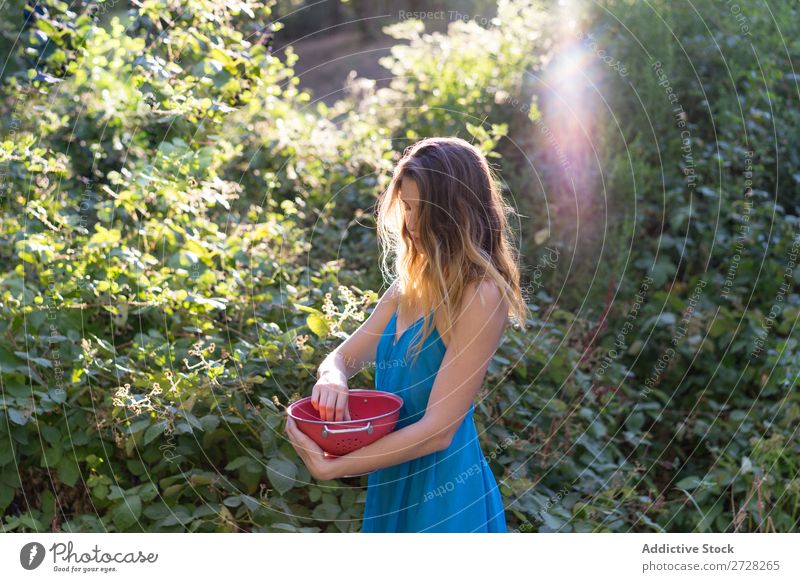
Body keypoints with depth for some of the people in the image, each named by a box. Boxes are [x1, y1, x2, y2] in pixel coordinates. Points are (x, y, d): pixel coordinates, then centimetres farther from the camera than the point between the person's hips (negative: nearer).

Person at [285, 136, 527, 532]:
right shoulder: (411, 285, 4)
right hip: (393, 485, 7)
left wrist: (329, 467, -19)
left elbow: (438, 430, -22)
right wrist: (332, 377, -14)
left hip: (440, 491, -7)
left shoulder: (479, 296, -20)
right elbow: (344, 356, 11)